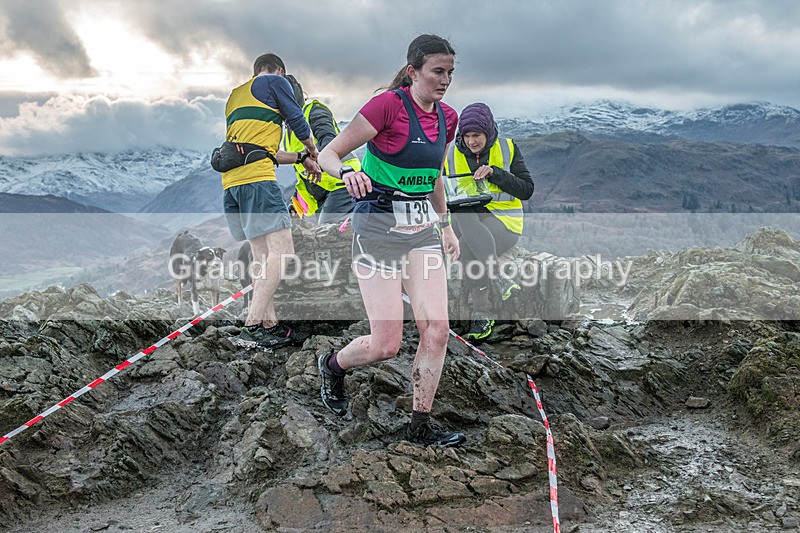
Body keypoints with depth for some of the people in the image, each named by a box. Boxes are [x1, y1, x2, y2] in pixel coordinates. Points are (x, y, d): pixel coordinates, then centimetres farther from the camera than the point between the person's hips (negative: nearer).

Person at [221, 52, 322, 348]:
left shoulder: (234, 96, 31)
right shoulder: (275, 82, 8)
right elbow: (297, 120, 5)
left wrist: (300, 157, 27)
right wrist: (312, 151, 24)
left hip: (231, 181, 9)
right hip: (258, 179, -9)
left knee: (261, 253, 10)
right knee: (282, 250, -11)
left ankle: (270, 324, 6)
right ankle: (252, 325, -18)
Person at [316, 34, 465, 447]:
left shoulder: (447, 118, 8)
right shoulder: (388, 104, -13)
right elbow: (328, 154, -13)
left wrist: (445, 226, 23)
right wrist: (347, 173, -34)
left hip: (422, 227, 6)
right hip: (378, 224, -6)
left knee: (437, 328, -5)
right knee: (386, 344, -6)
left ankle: (420, 425, 10)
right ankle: (333, 365, 27)